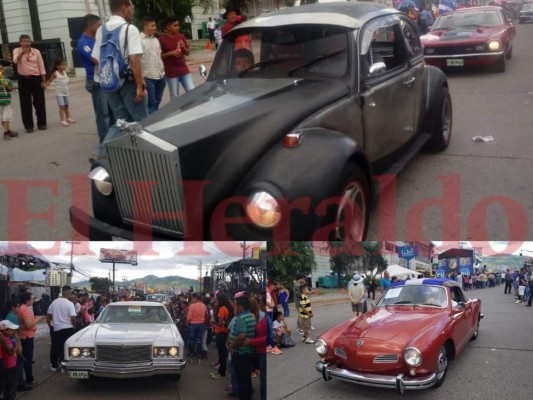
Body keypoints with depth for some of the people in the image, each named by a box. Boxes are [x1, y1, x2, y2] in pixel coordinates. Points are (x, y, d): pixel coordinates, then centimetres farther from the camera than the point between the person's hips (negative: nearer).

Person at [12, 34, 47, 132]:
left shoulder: (36, 52, 2)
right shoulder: (17, 51, 1)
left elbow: (41, 67, 3)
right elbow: (15, 61, -19)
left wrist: (44, 81, -2)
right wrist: (22, 52, -36)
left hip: (36, 78, 0)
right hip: (23, 79, 0)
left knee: (39, 102, 3)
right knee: (25, 104, 2)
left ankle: (42, 124, 16)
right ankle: (28, 126, 10)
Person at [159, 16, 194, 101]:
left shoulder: (181, 37, 7)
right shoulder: (162, 39, -8)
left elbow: (187, 53, 13)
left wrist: (183, 47, -9)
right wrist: (170, 53, -19)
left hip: (184, 70, 4)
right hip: (171, 73, -4)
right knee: (174, 97, 3)